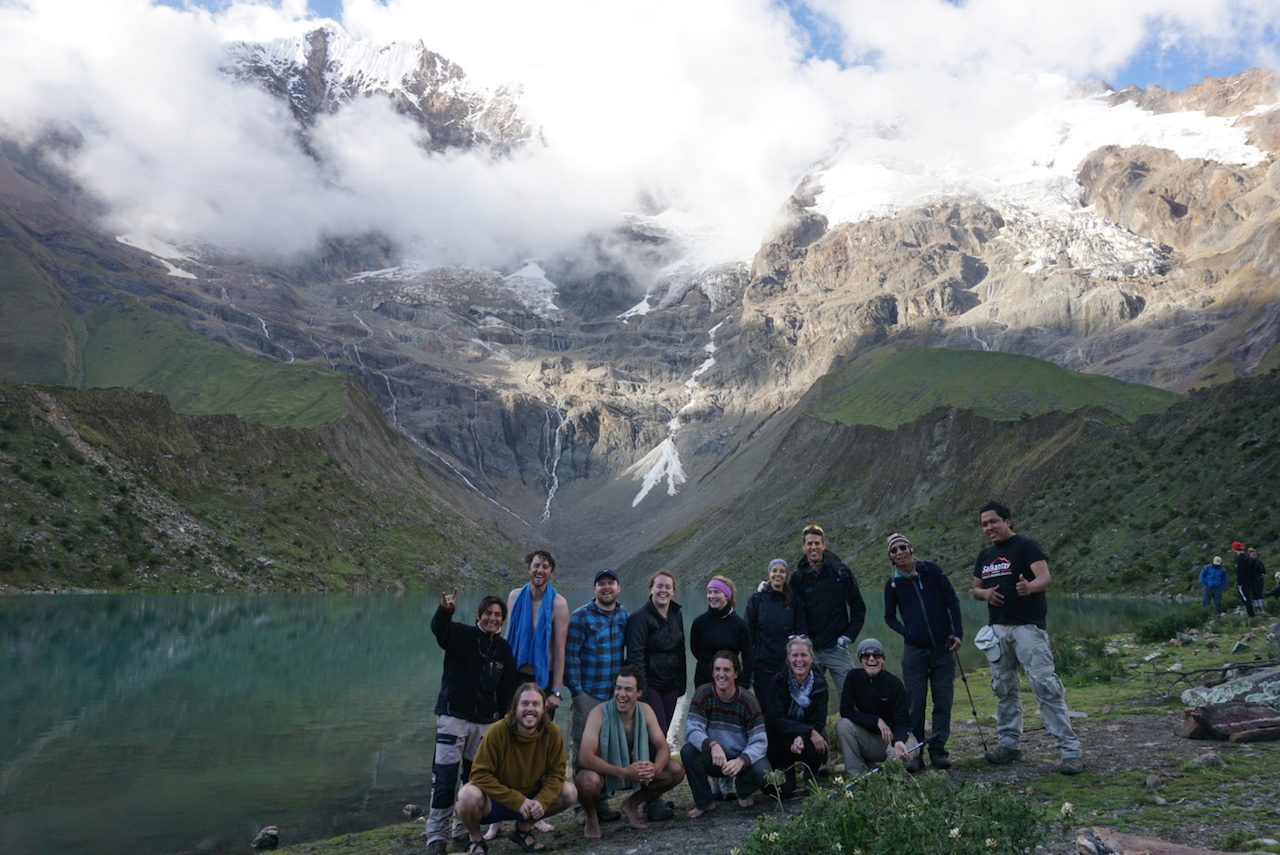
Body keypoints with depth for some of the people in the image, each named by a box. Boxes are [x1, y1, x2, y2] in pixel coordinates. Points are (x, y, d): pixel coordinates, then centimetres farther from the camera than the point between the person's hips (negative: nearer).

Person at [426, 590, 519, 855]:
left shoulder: (504, 648, 7)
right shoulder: (461, 634, -5)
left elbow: (507, 690, 12)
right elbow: (439, 629, -29)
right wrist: (445, 611, -51)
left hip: (486, 723, 4)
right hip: (453, 717, -4)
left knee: (475, 779, 11)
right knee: (445, 779, -7)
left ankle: (464, 830, 25)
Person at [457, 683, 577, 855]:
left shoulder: (552, 732, -15)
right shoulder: (497, 732, -24)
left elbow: (556, 772, -8)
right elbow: (480, 774, -24)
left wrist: (542, 801, -26)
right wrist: (517, 801, -27)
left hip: (529, 797, 4)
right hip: (493, 802, -4)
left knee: (569, 792, -15)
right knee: (468, 795, -35)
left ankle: (524, 829, 10)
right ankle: (475, 839, 0)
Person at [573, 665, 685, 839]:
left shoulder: (645, 710, -10)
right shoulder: (600, 712, -25)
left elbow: (663, 748, -9)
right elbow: (585, 757, -33)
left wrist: (655, 767, -33)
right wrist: (623, 772, -43)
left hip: (630, 767, 5)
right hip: (601, 771, -4)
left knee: (676, 771, -13)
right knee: (589, 781, -40)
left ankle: (631, 805, 9)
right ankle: (591, 817, -3)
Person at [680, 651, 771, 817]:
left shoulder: (748, 700, -13)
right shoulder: (703, 693, -11)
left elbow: (759, 741, -18)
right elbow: (692, 729, -20)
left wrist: (741, 760, -38)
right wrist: (712, 745, -41)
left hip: (742, 760, 0)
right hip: (713, 760, 1)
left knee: (762, 771, -30)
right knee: (688, 750, -28)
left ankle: (743, 792, 9)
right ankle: (704, 802, -3)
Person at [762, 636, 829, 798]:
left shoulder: (819, 684, -6)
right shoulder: (777, 683, -13)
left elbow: (818, 721, -11)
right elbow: (776, 719, -20)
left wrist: (802, 738, -31)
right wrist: (808, 732, -31)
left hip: (807, 741, 2)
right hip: (780, 742, -2)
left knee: (818, 747, -33)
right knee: (784, 792, -16)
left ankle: (811, 776, 3)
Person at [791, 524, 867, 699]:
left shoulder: (841, 572, 2)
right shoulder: (797, 577, 4)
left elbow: (858, 607, 7)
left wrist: (849, 636, -1)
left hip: (837, 649, -1)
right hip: (810, 650, 1)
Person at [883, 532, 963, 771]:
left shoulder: (932, 570, 0)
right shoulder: (893, 583, 3)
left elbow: (952, 600, 5)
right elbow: (889, 617, 14)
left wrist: (957, 632, -3)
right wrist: (906, 633, -2)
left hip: (943, 647, 0)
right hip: (914, 650, 0)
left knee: (943, 700, 2)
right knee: (915, 703, -2)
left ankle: (938, 751, 13)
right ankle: (915, 754, 6)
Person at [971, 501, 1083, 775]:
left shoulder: (1026, 546, -6)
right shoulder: (984, 556, 15)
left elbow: (1046, 577, -19)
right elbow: (975, 589, 22)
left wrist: (1030, 586, -42)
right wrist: (984, 593, -2)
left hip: (1027, 626, -7)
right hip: (997, 628, 7)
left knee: (1045, 685, -13)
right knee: (1004, 688, 12)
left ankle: (1070, 750, -9)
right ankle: (1010, 744, 23)